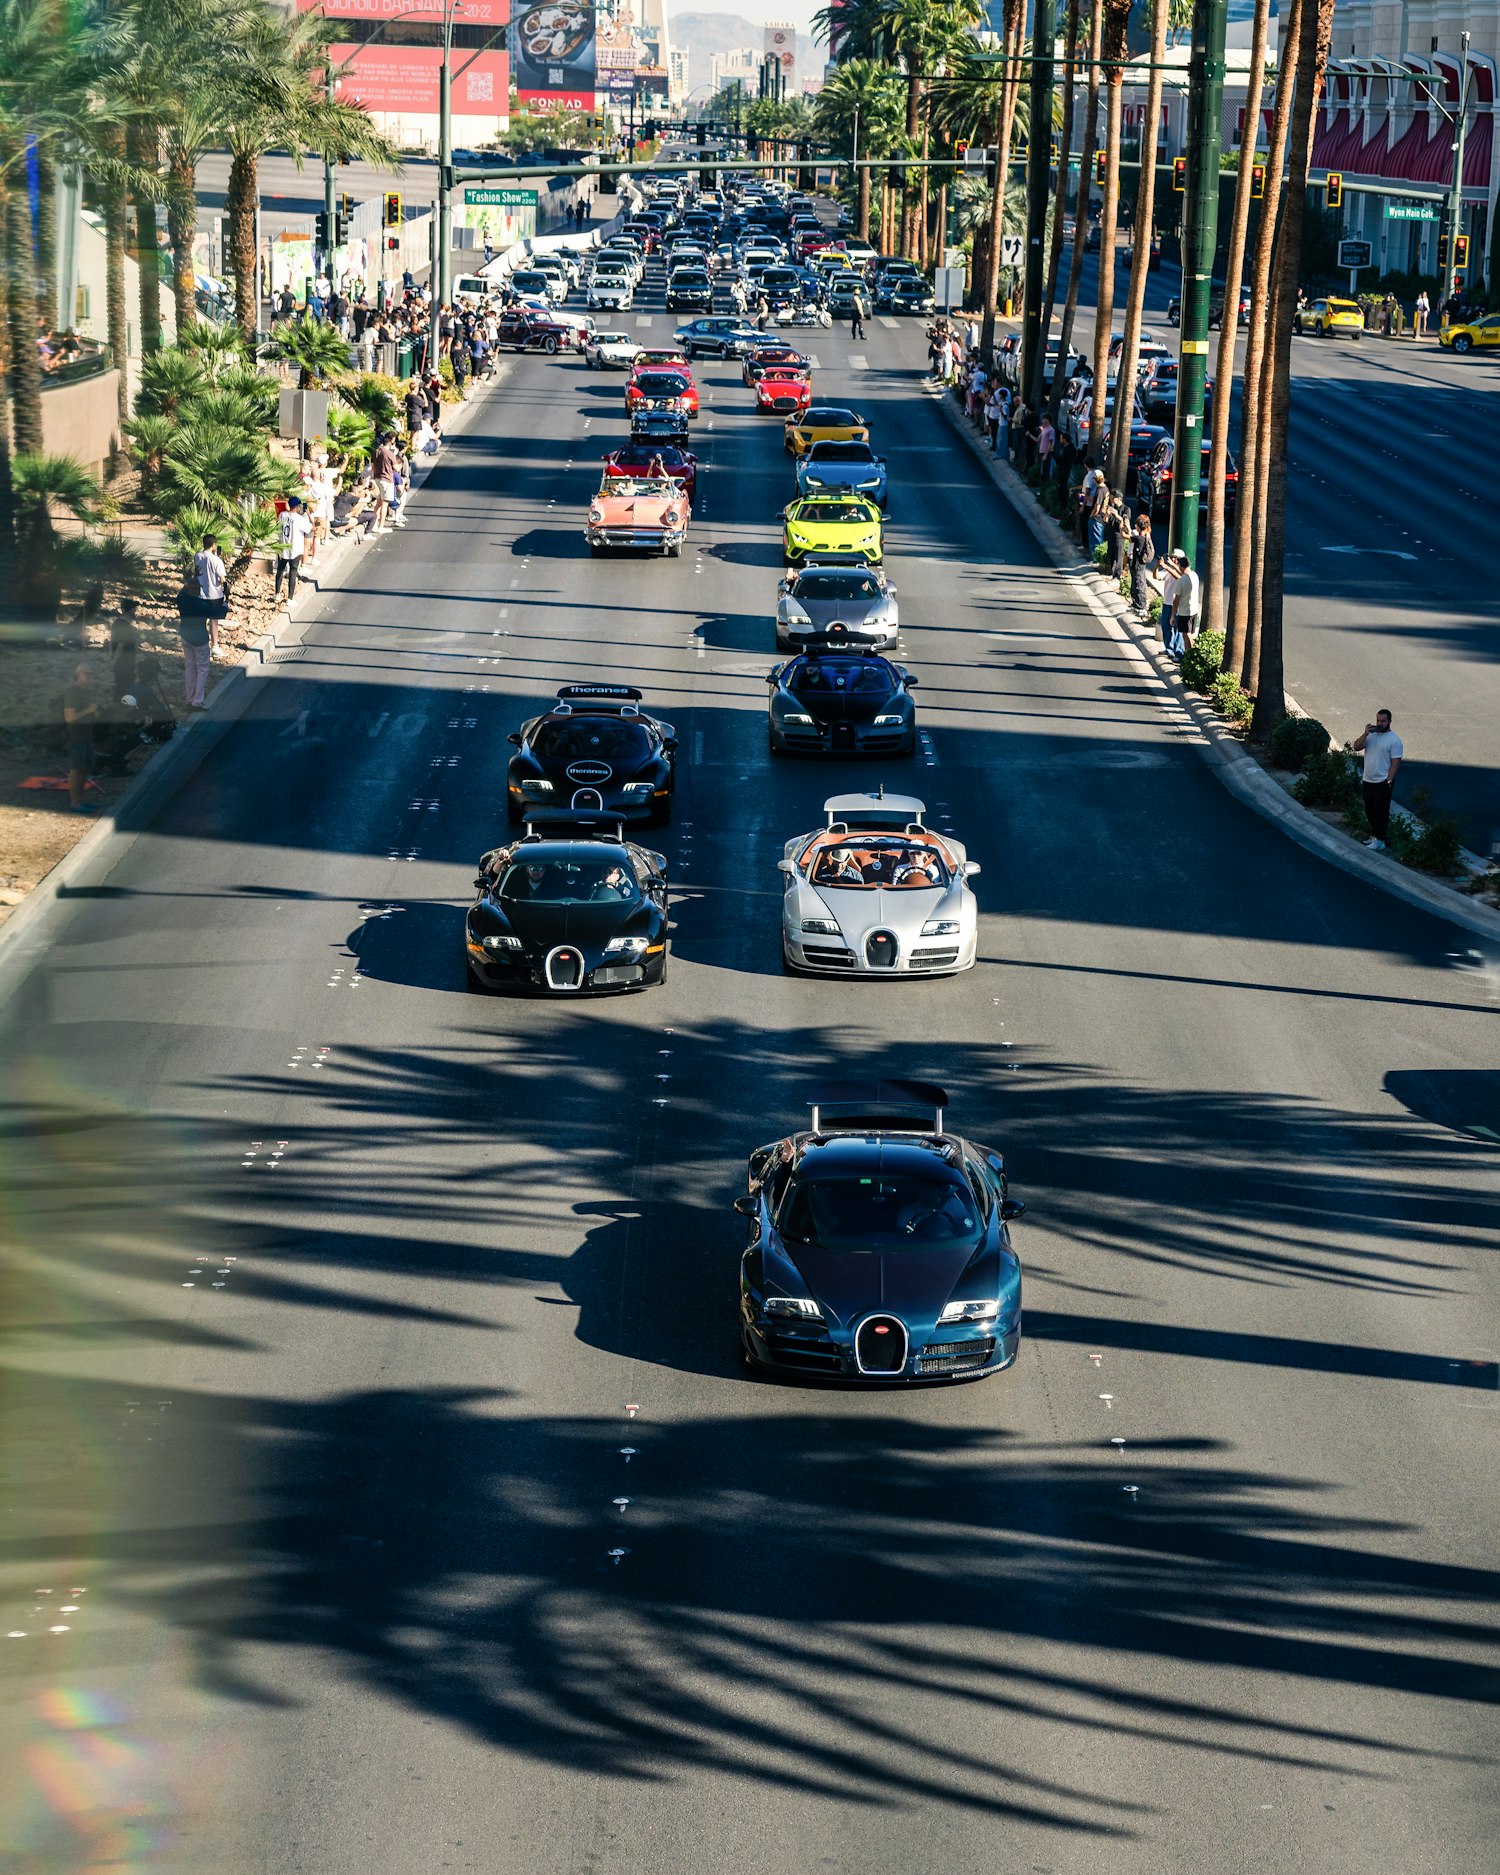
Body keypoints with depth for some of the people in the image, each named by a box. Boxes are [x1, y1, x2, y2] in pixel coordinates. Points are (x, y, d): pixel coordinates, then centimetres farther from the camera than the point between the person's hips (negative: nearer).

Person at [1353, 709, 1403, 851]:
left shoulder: (1394, 740, -10)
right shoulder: (1371, 735, 7)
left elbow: (1395, 763, -12)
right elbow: (1356, 747, -1)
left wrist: (1388, 781, -17)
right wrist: (1365, 733, -15)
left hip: (1383, 782, -7)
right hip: (1368, 781, 7)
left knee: (1381, 812, -3)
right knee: (1370, 811, 16)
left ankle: (1379, 841, 1)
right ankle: (1374, 835, 30)